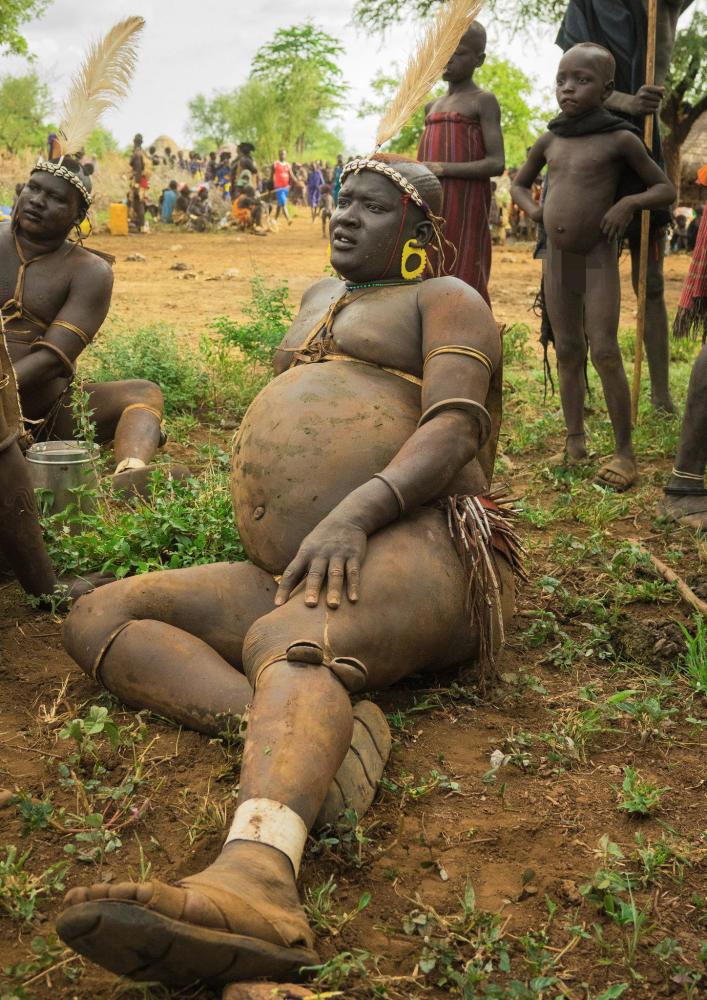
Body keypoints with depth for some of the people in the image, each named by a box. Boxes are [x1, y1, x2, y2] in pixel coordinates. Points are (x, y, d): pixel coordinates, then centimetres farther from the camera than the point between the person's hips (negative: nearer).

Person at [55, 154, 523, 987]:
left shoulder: (445, 298, 7)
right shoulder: (319, 297, 30)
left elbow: (456, 426, -9)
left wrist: (356, 511, -28)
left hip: (419, 550, -7)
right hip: (293, 582, 8)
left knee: (290, 640, -40)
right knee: (95, 622, -10)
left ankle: (253, 884, -67)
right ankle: (303, 745, -34)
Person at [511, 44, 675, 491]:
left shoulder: (620, 138, -8)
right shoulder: (549, 140, 5)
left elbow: (667, 189, 0)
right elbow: (520, 183, 23)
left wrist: (629, 202, -19)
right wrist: (535, 211, 3)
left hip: (600, 258, -5)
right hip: (556, 259, 5)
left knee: (605, 352, -9)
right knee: (568, 351, 9)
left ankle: (625, 451, -1)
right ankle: (575, 442, 19)